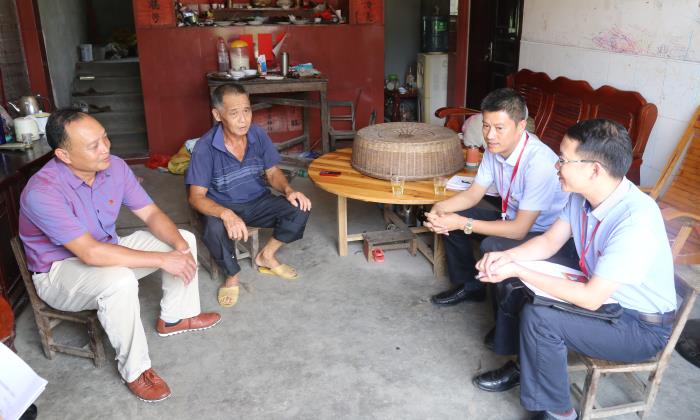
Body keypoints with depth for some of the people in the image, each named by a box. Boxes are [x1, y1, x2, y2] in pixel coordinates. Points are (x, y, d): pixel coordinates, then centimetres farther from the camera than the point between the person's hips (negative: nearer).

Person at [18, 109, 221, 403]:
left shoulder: (115, 167, -13)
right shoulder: (42, 192, -33)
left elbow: (151, 214, -6)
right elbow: (90, 253, -38)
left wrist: (180, 245, -25)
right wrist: (162, 260, -36)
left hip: (106, 250, 7)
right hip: (59, 271, -7)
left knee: (184, 239, -1)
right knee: (120, 281, -38)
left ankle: (173, 318, 18)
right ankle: (134, 369, -14)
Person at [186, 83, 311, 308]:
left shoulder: (257, 134, -10)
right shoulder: (205, 147, -22)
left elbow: (272, 171, 2)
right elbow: (196, 197, -22)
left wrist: (288, 189, -21)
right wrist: (225, 214, -42)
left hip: (258, 202, 4)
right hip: (223, 208, -4)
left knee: (300, 208, -19)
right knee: (214, 230, -37)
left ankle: (266, 255, 7)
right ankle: (232, 275, -4)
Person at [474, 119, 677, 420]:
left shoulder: (636, 222, -34)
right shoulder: (583, 194, -10)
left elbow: (591, 299, -32)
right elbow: (550, 241, 1)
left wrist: (519, 271, -29)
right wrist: (507, 257, -18)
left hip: (642, 327, -8)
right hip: (598, 288, 8)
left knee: (538, 318, -26)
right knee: (516, 286, 0)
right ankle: (516, 363, 17)